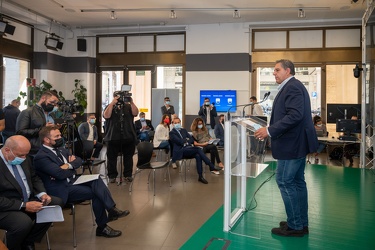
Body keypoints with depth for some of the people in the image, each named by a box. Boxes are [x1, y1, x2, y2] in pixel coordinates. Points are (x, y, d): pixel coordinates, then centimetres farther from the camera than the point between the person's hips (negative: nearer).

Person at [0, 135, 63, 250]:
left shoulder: (24, 158, 0)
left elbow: (34, 178, 13)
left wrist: (42, 194, -6)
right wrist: (24, 205, -26)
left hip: (28, 200, 8)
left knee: (57, 202, -1)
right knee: (24, 222, -34)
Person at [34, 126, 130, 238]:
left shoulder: (61, 150, 13)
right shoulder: (41, 157, -15)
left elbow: (78, 160, 8)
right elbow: (60, 174, -23)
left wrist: (69, 165, -14)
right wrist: (72, 165, -3)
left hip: (73, 181, 8)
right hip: (62, 190, -8)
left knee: (96, 180, -17)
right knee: (96, 192, -19)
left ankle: (112, 209, -26)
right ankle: (102, 227, -7)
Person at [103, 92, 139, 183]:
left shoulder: (128, 106, 9)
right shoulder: (110, 106, 7)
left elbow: (135, 113, -8)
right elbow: (106, 116, -12)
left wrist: (131, 102, -19)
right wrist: (112, 103, -18)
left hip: (128, 137, 1)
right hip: (113, 137, -1)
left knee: (128, 157, 8)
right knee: (112, 157, 4)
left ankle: (128, 175, 19)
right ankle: (112, 176, 15)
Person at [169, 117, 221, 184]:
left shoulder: (184, 130, 24)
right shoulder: (172, 133, 5)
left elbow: (192, 139, 14)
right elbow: (179, 141, -10)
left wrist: (186, 142, -4)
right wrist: (187, 140, 6)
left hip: (188, 148, 6)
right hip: (180, 151, -6)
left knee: (198, 155, -28)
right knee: (198, 149, -29)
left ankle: (200, 176, -26)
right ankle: (212, 167, -29)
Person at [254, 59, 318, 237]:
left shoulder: (292, 87, -15)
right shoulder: (292, 87, 18)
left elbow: (295, 115, -27)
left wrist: (270, 131, -25)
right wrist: (270, 131, 13)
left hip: (292, 143, -11)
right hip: (297, 142, 11)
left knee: (284, 181, -5)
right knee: (297, 182, 14)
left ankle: (295, 226, 4)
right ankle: (301, 223, 23)